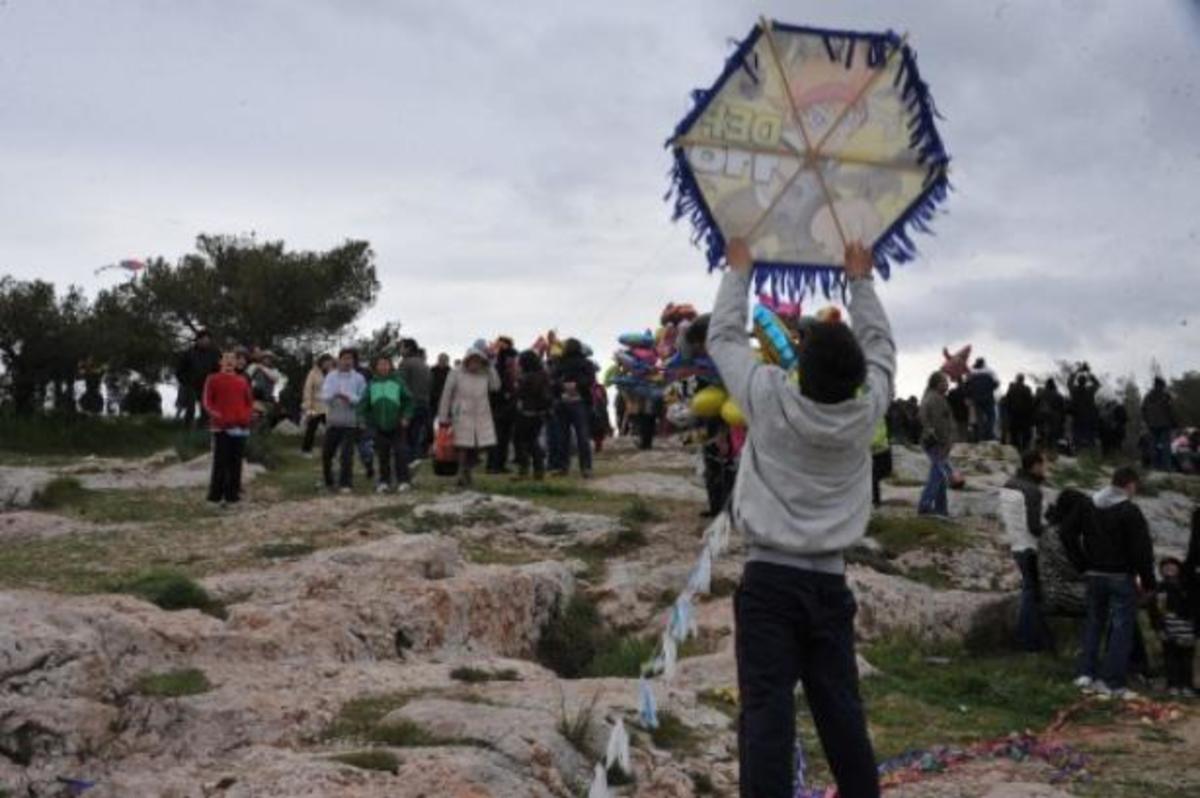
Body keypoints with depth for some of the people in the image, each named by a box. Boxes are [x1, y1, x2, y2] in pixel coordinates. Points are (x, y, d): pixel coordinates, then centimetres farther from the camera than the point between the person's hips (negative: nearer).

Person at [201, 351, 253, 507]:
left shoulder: (242, 381, 14)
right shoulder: (213, 379, 4)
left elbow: (249, 401, 18)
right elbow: (206, 401, -1)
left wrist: (247, 415, 1)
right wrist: (215, 414, -15)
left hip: (240, 426, 4)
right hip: (221, 426, -4)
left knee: (236, 462, 6)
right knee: (220, 461, -6)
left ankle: (233, 494, 13)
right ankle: (216, 495, -2)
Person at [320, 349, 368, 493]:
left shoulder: (358, 378, 0)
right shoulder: (331, 376, 5)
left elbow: (362, 398, -6)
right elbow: (324, 396, -5)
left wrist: (349, 398, -23)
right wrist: (334, 396, -27)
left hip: (350, 422, -2)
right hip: (333, 420, 2)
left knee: (346, 454, -6)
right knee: (327, 453, 7)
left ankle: (345, 484, 3)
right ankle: (328, 481, 25)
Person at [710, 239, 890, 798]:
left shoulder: (771, 402, -6)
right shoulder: (867, 412, 1)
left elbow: (724, 336, 8)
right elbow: (880, 345, 19)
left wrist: (738, 271, 22)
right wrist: (861, 280, 31)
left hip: (769, 579, -3)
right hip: (828, 583, 3)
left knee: (766, 712, -9)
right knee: (841, 711, 10)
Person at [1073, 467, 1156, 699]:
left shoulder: (1091, 507, 9)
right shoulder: (1130, 512, -15)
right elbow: (1142, 550, -13)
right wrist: (1148, 581, -6)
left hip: (1095, 575, 6)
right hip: (1121, 577, -6)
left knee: (1094, 623, 16)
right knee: (1121, 627, -1)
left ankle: (1086, 673, 13)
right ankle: (1113, 682, -3)